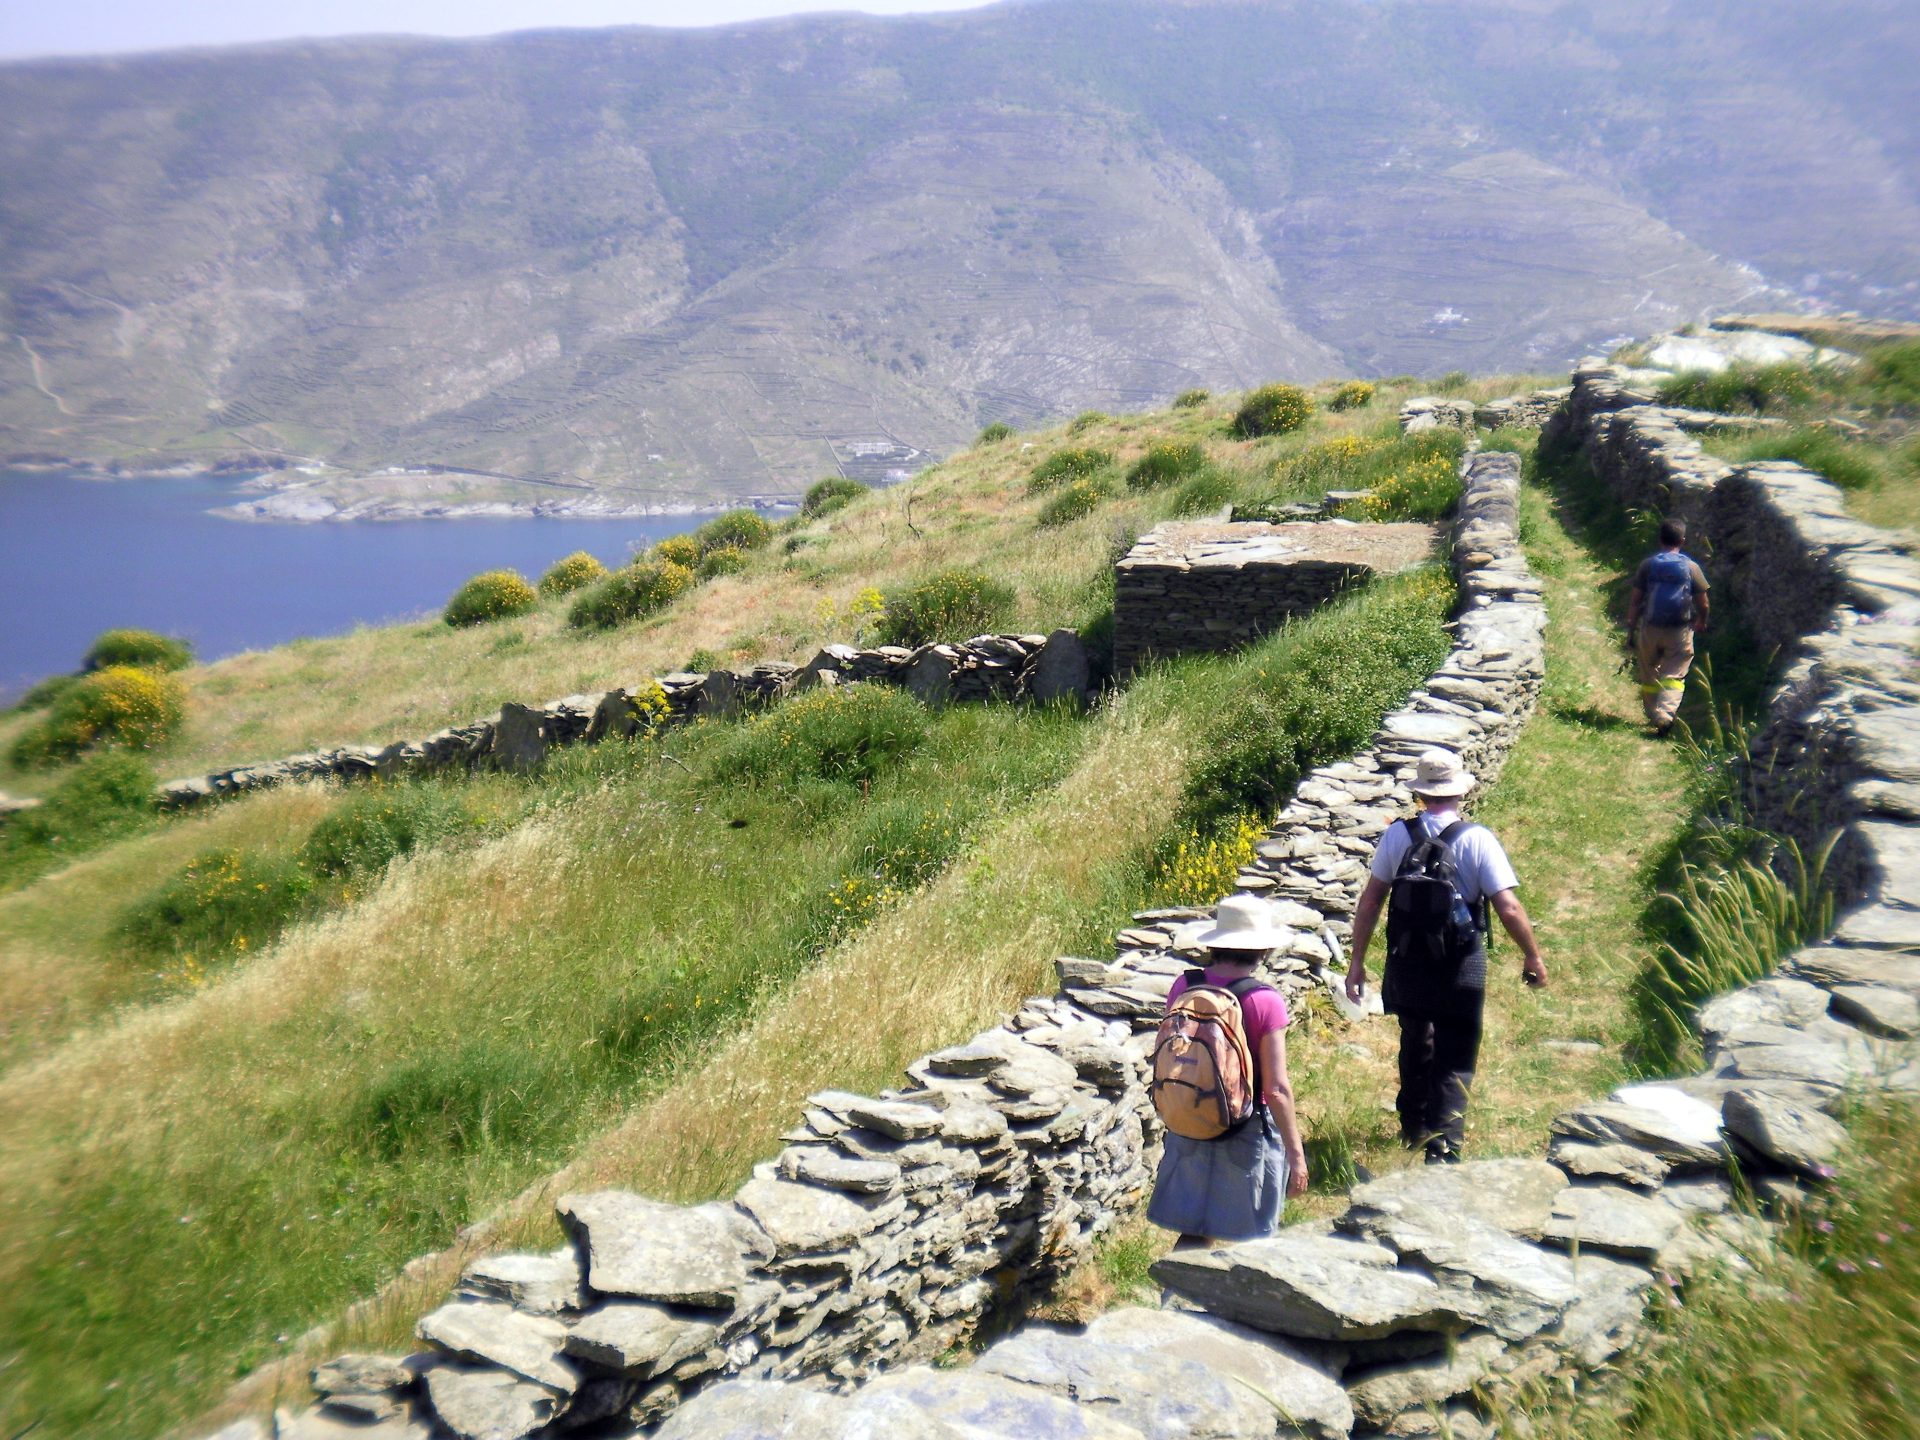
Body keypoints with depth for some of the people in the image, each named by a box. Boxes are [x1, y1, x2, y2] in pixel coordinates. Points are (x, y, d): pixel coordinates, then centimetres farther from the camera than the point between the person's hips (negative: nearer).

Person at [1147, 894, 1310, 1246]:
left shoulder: (1183, 987, -5)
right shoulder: (1266, 1002, -18)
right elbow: (1277, 1089, -18)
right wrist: (1296, 1154, -9)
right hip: (1247, 1134, -4)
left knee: (1194, 1233, 15)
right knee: (1257, 1240, 15)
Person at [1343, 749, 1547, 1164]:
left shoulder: (1397, 834, -5)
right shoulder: (1477, 839, -13)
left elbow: (1370, 901, -3)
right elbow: (1509, 909, -15)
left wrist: (1357, 962, 5)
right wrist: (1532, 957, 1)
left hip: (1406, 966, 3)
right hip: (1460, 970, -3)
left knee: (1415, 1044, 24)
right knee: (1454, 1062, 8)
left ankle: (1414, 1126, 42)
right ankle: (1442, 1149, 0)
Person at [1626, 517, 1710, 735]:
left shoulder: (1648, 564, -3)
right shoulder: (1691, 567, -2)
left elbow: (1635, 600, -4)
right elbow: (1703, 604, 2)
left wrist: (1630, 627, 4)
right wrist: (1701, 622, 21)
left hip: (1650, 628, 1)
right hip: (1680, 630, -1)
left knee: (1649, 675, 14)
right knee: (1674, 676, 1)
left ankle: (1653, 717, 21)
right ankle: (1666, 714, -20)